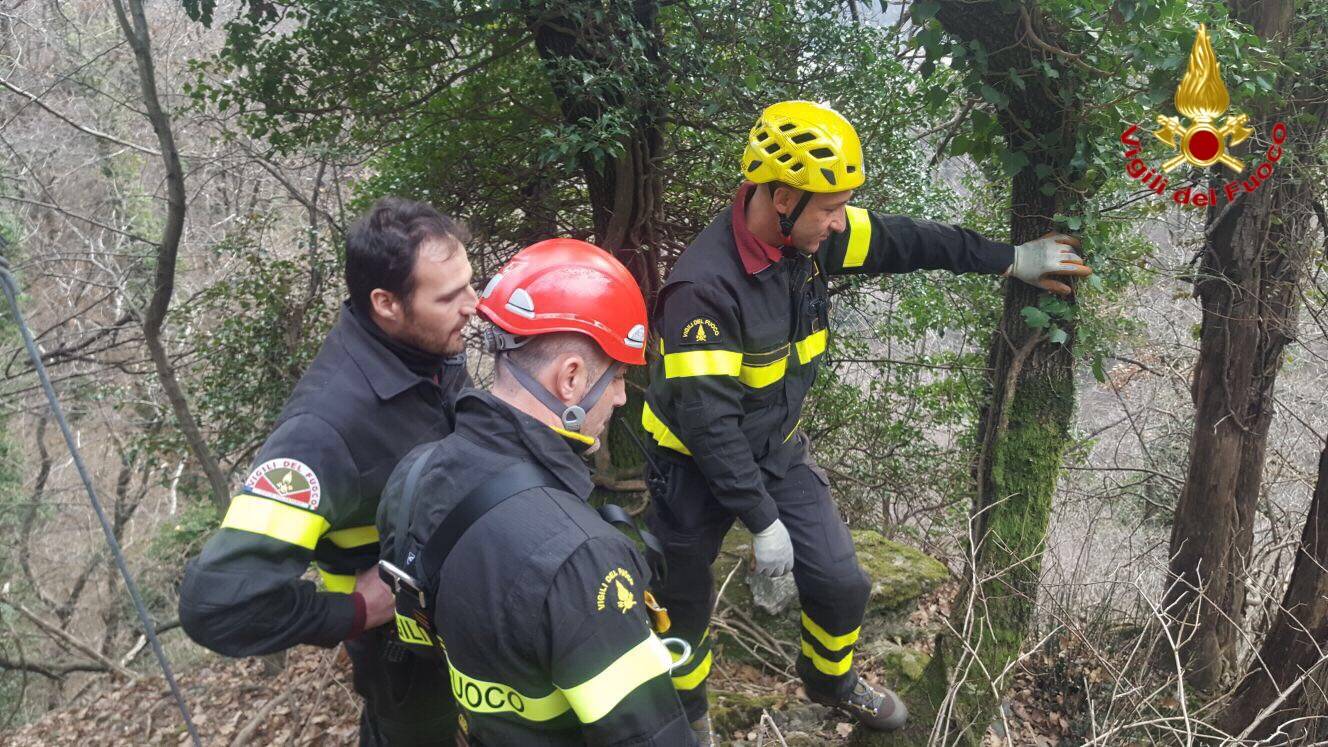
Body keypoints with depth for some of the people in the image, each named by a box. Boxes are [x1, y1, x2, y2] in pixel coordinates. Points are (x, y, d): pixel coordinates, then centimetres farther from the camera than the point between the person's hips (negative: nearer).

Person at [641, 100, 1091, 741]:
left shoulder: (813, 236, -12)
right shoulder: (705, 286, -33)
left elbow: (902, 240, 3)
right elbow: (709, 422, -30)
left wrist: (1010, 260, 8)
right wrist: (763, 522, -24)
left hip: (774, 450, 6)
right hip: (698, 465, -6)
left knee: (841, 586, 7)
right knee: (685, 604, 13)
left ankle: (831, 680, 40)